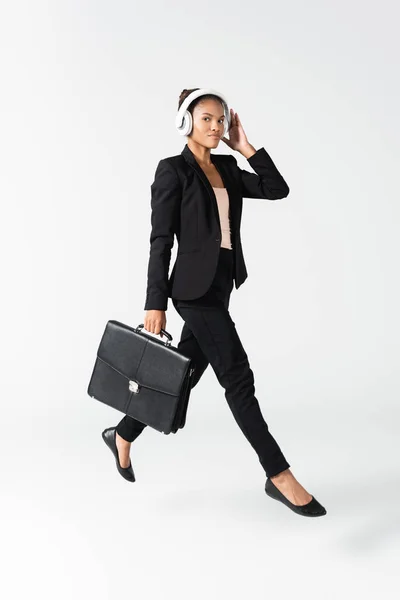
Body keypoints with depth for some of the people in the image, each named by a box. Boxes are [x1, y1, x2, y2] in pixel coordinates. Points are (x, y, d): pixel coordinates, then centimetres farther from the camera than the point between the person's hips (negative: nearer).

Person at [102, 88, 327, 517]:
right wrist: (155, 303, -13)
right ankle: (279, 476, 4)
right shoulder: (173, 170, -6)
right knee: (238, 378, -6)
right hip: (196, 286, -8)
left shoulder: (227, 169, 14)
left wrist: (245, 146, 4)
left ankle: (123, 435, 36)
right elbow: (160, 240, -10)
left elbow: (277, 189, 4)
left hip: (219, 285, 8)